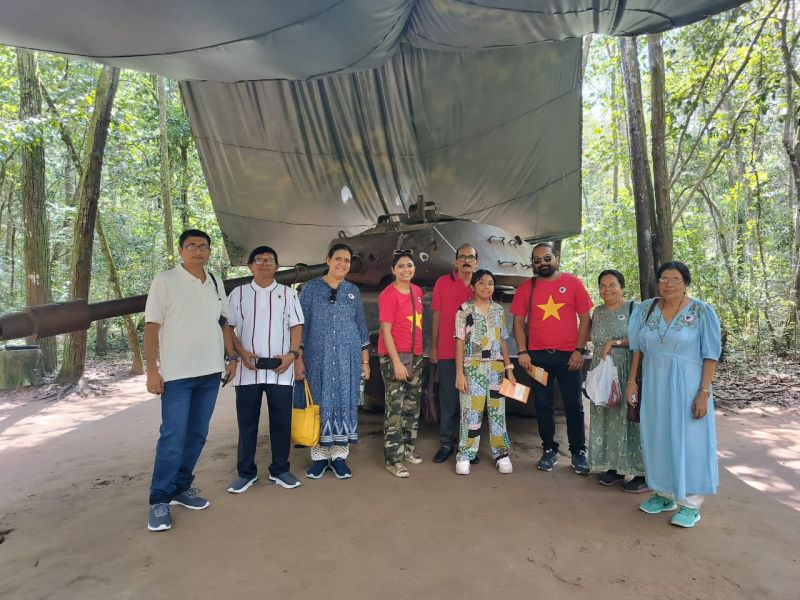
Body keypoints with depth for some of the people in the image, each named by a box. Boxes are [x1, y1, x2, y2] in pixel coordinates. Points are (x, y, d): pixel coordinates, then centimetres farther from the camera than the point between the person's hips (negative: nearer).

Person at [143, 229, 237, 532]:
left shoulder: (216, 284, 12)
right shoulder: (165, 281, -4)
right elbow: (151, 327, -8)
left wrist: (232, 357, 10)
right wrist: (151, 370, -13)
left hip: (210, 372, 5)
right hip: (177, 374, -5)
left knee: (197, 435, 11)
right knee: (172, 438, -4)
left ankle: (181, 487, 26)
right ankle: (159, 500, 9)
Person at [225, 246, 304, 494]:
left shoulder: (287, 293, 8)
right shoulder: (238, 294, 8)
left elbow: (296, 326, 5)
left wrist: (292, 354, -9)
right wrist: (242, 353, -7)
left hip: (280, 370, 0)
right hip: (247, 370, 0)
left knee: (281, 421, 5)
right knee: (246, 422, 7)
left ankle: (280, 470, 18)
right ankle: (246, 472, 20)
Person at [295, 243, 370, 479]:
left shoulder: (353, 291, 10)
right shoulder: (311, 287, 2)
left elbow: (362, 327, 12)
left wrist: (365, 361, 8)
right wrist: (298, 357, -6)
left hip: (347, 358, 2)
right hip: (318, 357, -2)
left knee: (344, 404, 4)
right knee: (318, 404, 3)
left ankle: (339, 456, 15)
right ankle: (319, 456, 16)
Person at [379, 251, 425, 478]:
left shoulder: (417, 291, 10)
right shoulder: (388, 295, -13)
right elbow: (385, 331, -16)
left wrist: (419, 352, 13)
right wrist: (397, 362, -20)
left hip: (415, 355, 8)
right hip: (394, 356, -8)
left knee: (413, 406, 15)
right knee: (395, 408, -5)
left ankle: (408, 448, 29)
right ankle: (393, 459, 3)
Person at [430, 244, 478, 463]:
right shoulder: (442, 283, 1)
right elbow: (436, 316, 3)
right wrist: (433, 347, 2)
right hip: (447, 352, -2)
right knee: (448, 399, 6)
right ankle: (446, 443, 18)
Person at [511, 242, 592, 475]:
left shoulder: (573, 283, 1)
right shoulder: (526, 288, 4)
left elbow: (584, 318, 1)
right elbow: (518, 322, 5)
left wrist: (579, 350, -6)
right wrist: (522, 352, -5)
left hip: (568, 355, -1)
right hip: (538, 356, 1)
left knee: (573, 404, 6)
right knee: (543, 405, 9)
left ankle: (578, 452, 21)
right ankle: (549, 449, 23)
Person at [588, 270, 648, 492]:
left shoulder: (634, 308, -3)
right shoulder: (598, 312, 14)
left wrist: (614, 342, -17)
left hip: (627, 374, -5)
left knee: (629, 419, -5)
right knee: (606, 420, 7)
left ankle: (643, 474, 5)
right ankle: (614, 468, 19)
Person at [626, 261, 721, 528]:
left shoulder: (701, 312, -7)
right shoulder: (646, 309, 3)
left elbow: (710, 355, -8)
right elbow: (637, 349, 8)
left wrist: (704, 392, -13)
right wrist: (631, 382, 5)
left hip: (687, 387, -4)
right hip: (654, 386, 4)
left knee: (688, 442, 3)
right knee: (657, 440, 12)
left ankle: (690, 503, 16)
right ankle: (664, 494, 28)